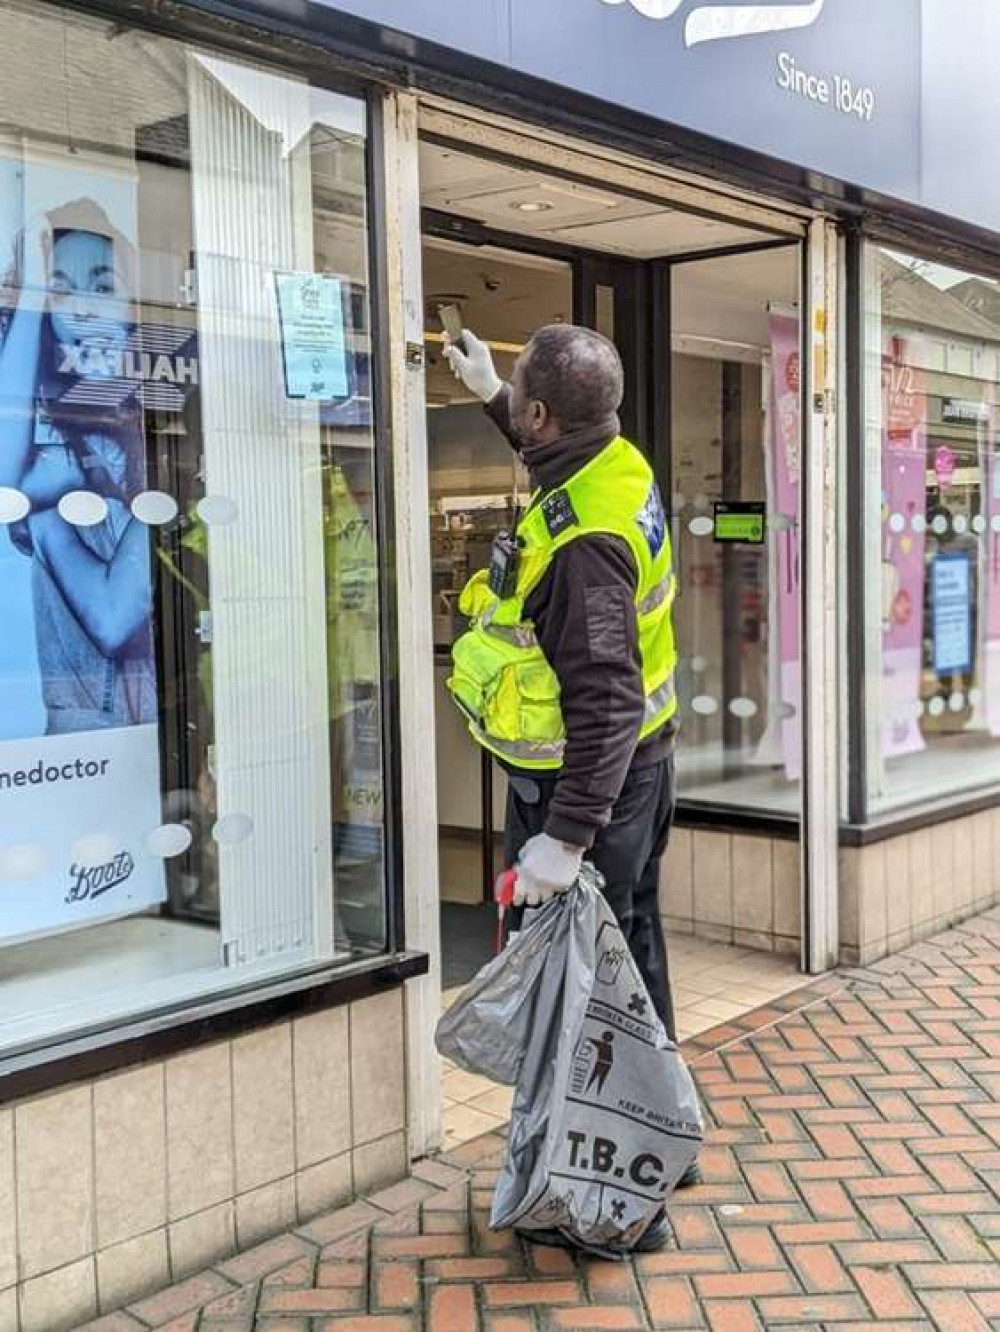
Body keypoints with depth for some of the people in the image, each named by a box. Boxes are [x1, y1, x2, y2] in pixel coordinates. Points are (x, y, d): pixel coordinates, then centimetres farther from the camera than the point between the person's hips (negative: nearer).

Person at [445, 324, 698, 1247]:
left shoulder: (580, 542, -29)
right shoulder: (620, 465, 0)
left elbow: (603, 700, -32)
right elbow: (559, 448, 27)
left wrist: (567, 837, -32)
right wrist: (489, 395, 32)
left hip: (583, 784, -10)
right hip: (636, 766, 10)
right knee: (630, 955, 21)